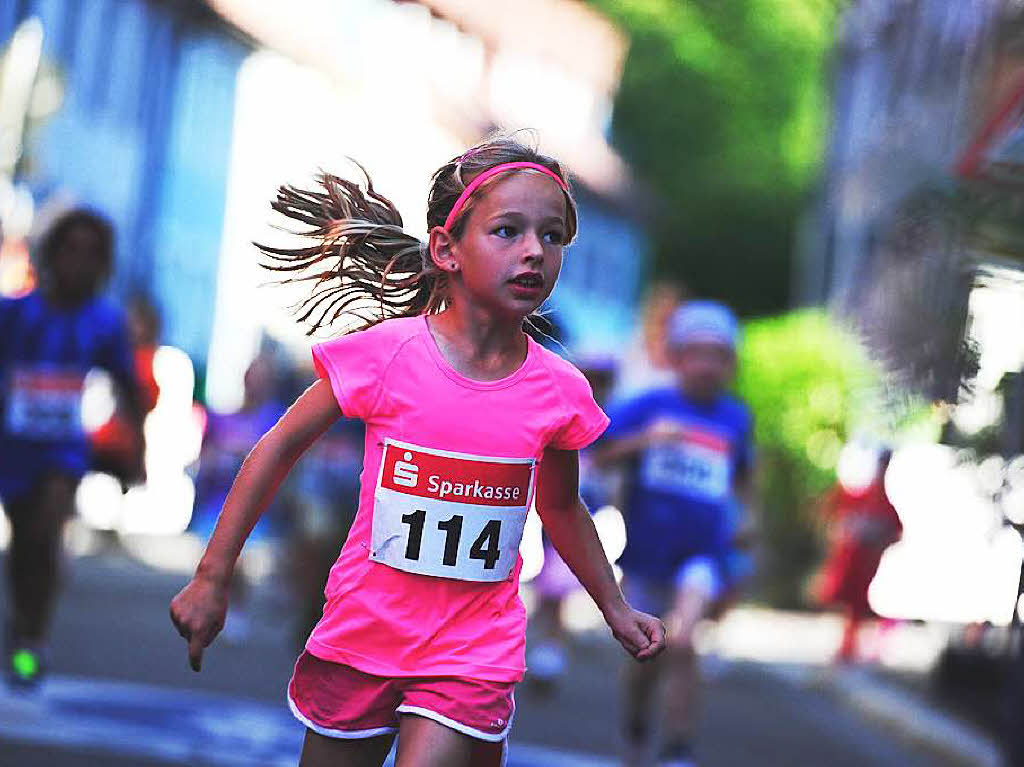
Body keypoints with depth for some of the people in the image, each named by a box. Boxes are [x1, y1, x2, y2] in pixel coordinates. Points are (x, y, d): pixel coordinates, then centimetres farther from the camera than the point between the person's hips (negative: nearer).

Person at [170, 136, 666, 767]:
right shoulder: (385, 352, -13)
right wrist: (213, 579, -2)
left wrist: (616, 608, 20)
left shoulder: (559, 392, -5)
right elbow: (281, 447, -2)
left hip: (473, 655, 0)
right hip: (363, 637, 0)